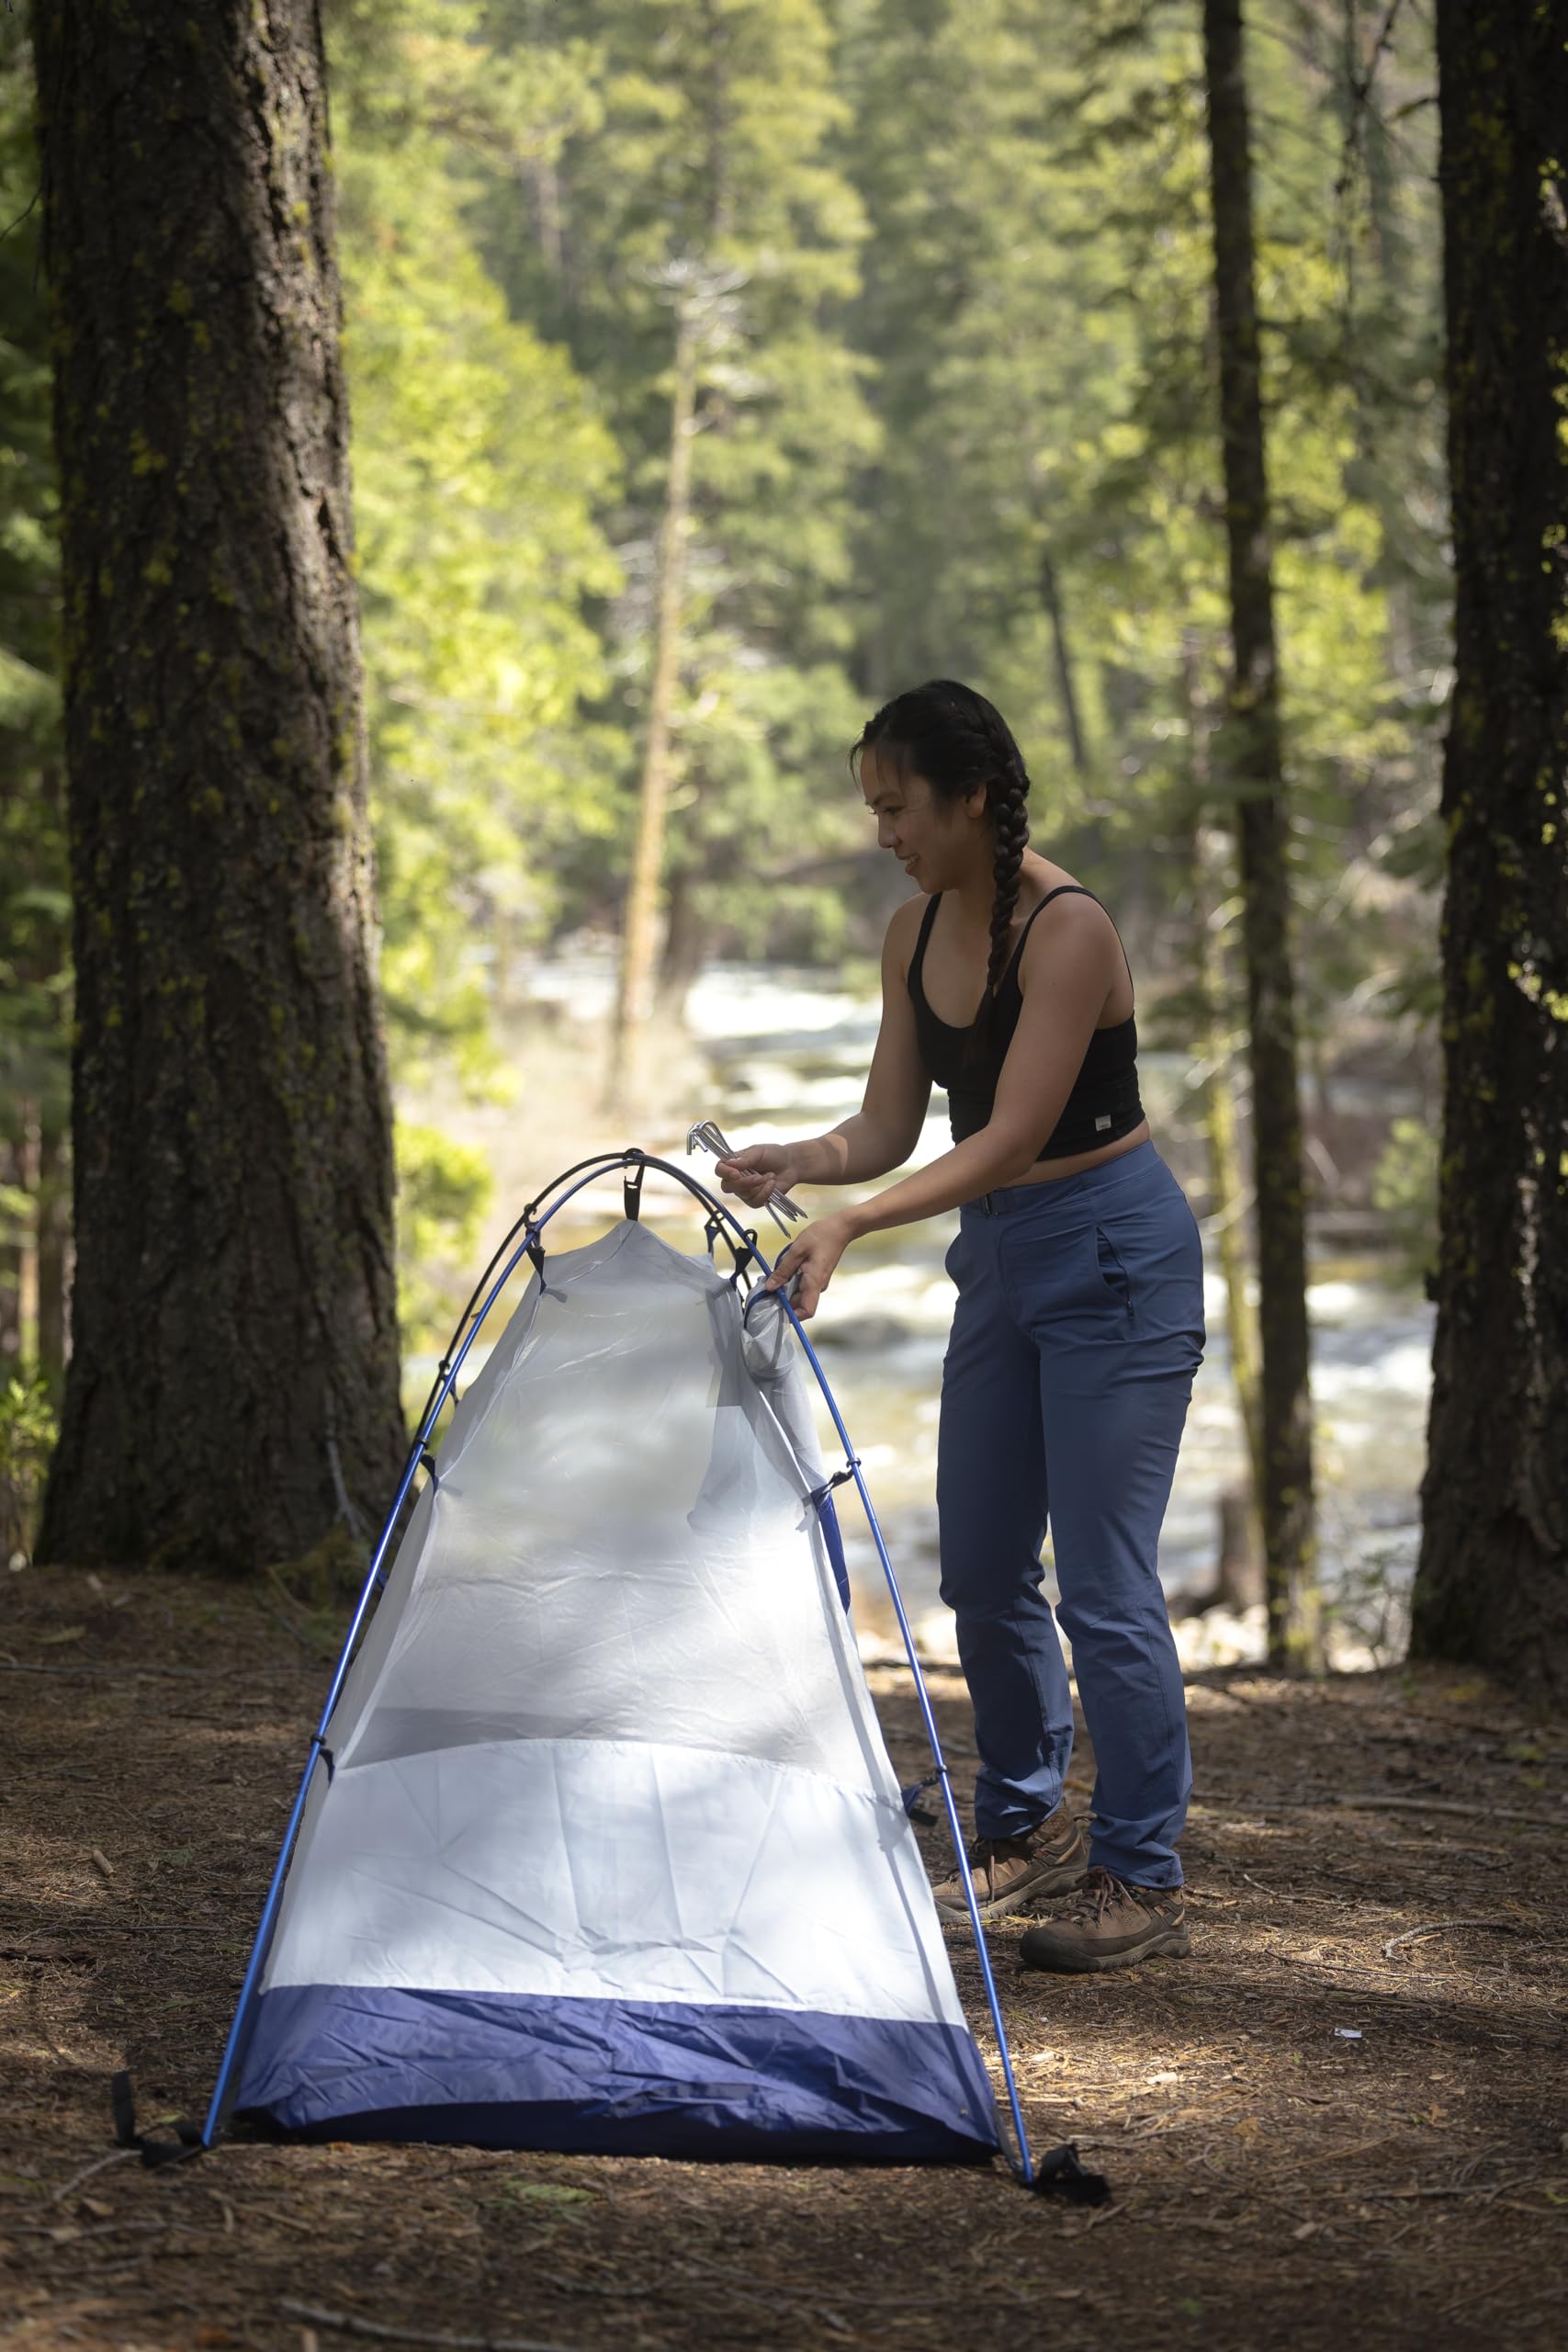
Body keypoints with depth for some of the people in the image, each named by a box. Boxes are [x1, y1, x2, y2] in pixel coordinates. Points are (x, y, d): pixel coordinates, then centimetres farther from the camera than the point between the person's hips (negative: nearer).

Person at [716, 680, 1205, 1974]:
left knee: (1104, 1583, -8)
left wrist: (851, 1223, -34)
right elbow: (892, 1122, 5)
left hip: (1114, 1256, -9)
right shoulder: (916, 933, 3)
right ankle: (1028, 1832, 29)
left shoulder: (1068, 930, -22)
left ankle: (1143, 1879, 2)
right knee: (982, 1573, 13)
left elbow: (1011, 1137, -26)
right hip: (999, 1258, 9)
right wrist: (798, 1163, -16)